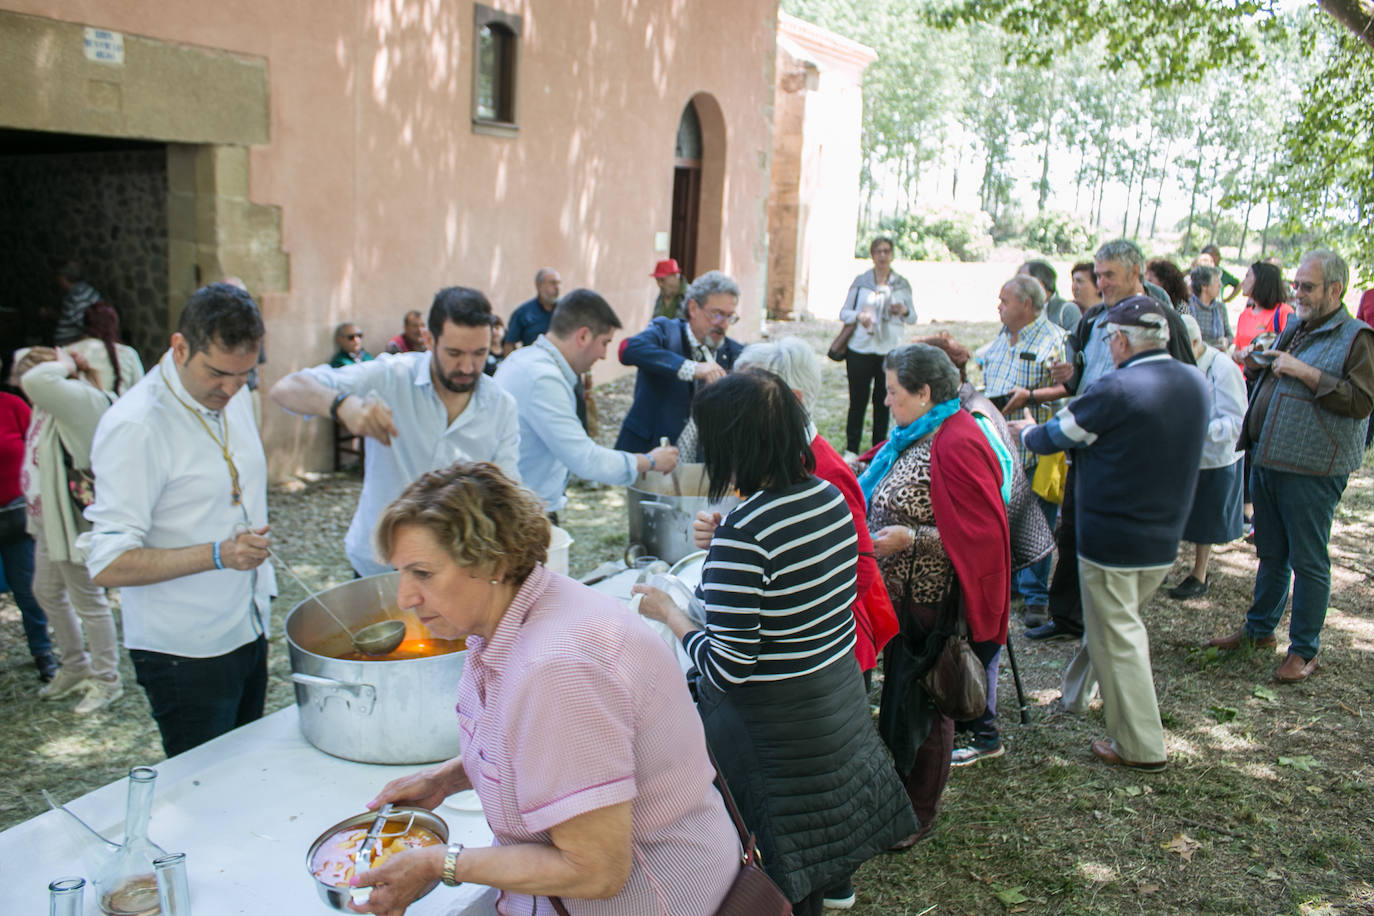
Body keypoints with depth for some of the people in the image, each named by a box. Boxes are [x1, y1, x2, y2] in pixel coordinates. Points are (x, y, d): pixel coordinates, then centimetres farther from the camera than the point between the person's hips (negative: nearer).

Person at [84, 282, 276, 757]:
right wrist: (217, 555, -31)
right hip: (186, 656, -7)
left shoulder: (232, 396, 4)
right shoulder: (136, 425, -20)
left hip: (248, 632, 7)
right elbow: (107, 565, -23)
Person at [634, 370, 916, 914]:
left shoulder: (743, 534, -29)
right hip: (840, 700, 8)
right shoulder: (832, 498, -5)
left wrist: (669, 614, -11)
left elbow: (726, 668, -26)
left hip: (772, 721, -8)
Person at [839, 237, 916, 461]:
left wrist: (904, 311, -13)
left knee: (883, 401, 6)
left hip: (890, 350, 1)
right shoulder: (860, 281, 4)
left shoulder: (902, 284, 8)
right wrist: (858, 316, -17)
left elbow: (913, 318, 10)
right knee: (858, 400, -1)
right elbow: (844, 312, 5)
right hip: (860, 349, -1)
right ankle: (851, 449, 8)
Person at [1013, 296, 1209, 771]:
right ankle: (1079, 691, 43)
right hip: (1164, 537, 8)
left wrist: (1028, 430, 15)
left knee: (1117, 637, 6)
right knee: (1120, 622, 24)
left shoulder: (1115, 391, -22)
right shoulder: (1196, 383, 0)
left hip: (1111, 539, -7)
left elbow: (1056, 437, -9)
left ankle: (1141, 747, 16)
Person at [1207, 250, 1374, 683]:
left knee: (1308, 561, 2)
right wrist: (1262, 365, 7)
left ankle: (1304, 650, 14)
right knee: (1271, 553, 18)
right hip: (1268, 460, 7)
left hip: (1312, 470, -7)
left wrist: (1304, 371, -20)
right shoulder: (1294, 330, 14)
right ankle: (1260, 627, 32)